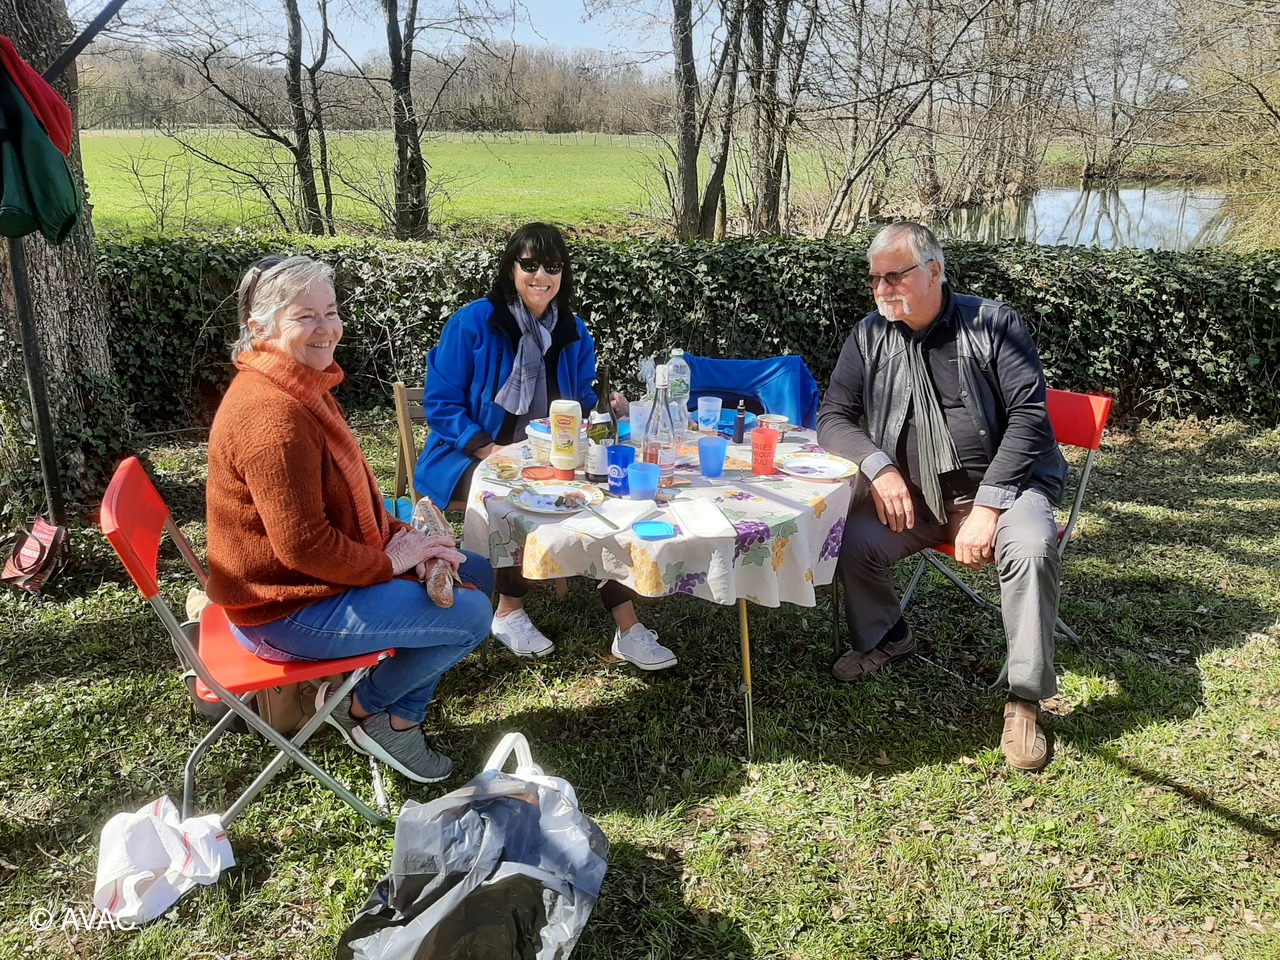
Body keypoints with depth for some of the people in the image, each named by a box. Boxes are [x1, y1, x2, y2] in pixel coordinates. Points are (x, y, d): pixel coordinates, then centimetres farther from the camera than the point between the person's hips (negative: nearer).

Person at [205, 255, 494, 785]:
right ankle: (362, 708, 7)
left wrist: (402, 538, -2)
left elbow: (351, 493, 13)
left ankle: (402, 718, 17)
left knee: (475, 573, 12)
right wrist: (389, 561, -16)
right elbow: (303, 545, -29)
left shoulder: (304, 387, 7)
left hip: (320, 570, 11)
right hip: (286, 610, -11)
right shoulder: (272, 415, -27)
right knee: (470, 615, -16)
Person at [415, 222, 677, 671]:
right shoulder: (472, 322, -9)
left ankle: (627, 625, -21)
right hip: (472, 457, -4)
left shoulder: (574, 333, 5)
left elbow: (583, 407, 11)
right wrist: (487, 449, -23)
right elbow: (440, 403, -10)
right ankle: (509, 612, -11)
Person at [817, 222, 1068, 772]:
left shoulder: (994, 325, -5)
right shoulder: (869, 337, 4)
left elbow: (1029, 415, -11)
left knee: (1032, 546, -34)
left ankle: (1026, 700, -17)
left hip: (998, 483, -3)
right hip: (911, 493, 3)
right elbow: (833, 417, 4)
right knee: (849, 540, -22)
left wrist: (987, 506, -21)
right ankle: (885, 638, 11)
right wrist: (879, 468, -16)